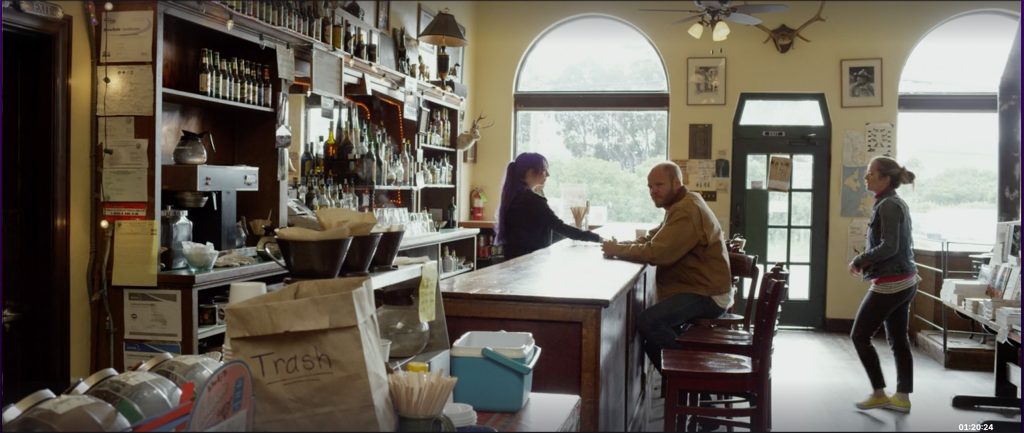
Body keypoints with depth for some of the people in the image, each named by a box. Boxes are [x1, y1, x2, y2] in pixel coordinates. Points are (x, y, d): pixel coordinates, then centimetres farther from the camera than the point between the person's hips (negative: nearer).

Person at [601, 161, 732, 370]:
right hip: (698, 289, 11)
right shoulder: (680, 206, 17)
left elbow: (657, 252, -26)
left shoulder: (687, 211, -19)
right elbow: (651, 239, 14)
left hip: (706, 295, -11)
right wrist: (620, 246, -5)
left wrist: (617, 250, -14)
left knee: (648, 321, -25)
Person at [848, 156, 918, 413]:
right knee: (898, 340, 12)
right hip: (905, 281, 10)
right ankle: (903, 397, 15)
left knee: (859, 336, 0)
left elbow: (889, 247, -23)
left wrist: (859, 260, -12)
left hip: (890, 283, -10)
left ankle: (878, 394, 6)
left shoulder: (887, 206, -16)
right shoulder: (897, 203, 14)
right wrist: (868, 262, 11)